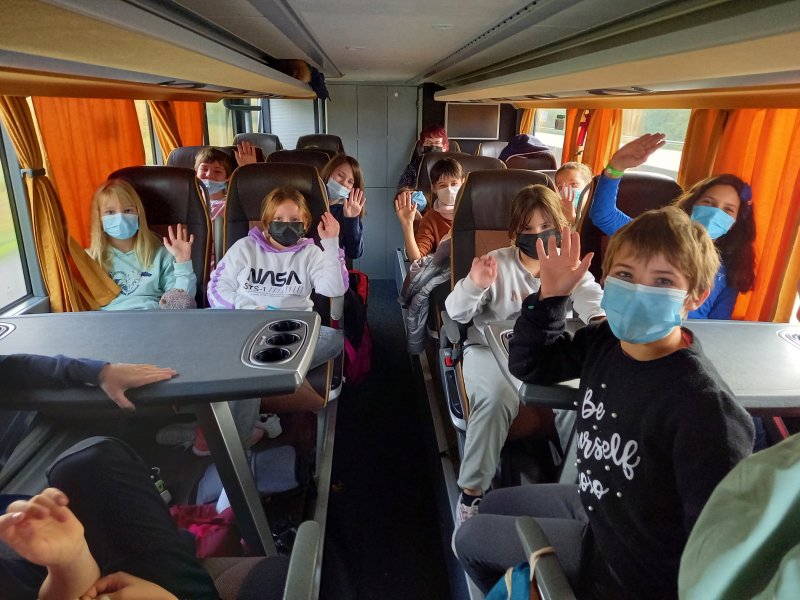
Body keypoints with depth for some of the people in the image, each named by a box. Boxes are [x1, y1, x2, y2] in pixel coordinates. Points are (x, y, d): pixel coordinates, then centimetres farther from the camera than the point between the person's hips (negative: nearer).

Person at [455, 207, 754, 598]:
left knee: (470, 538, 6)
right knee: (491, 506, 25)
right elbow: (529, 365, 0)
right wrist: (550, 296, -12)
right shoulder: (604, 341, -14)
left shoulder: (705, 408, -35)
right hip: (596, 506, 6)